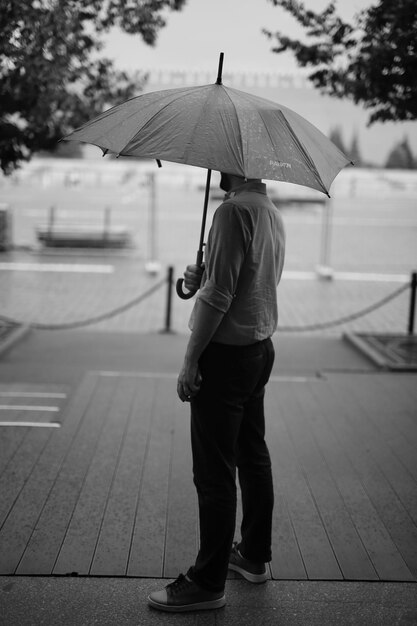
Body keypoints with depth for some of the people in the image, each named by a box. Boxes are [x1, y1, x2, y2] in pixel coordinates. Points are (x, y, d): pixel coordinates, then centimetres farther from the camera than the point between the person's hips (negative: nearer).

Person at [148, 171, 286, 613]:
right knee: (253, 456, 18)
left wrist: (190, 361, -17)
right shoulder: (273, 213, 12)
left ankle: (208, 583, 7)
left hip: (227, 354, -10)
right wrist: (201, 280, 6)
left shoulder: (234, 210, -17)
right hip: (261, 348, 10)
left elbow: (218, 296, -22)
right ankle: (254, 556, 32)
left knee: (214, 472, -2)